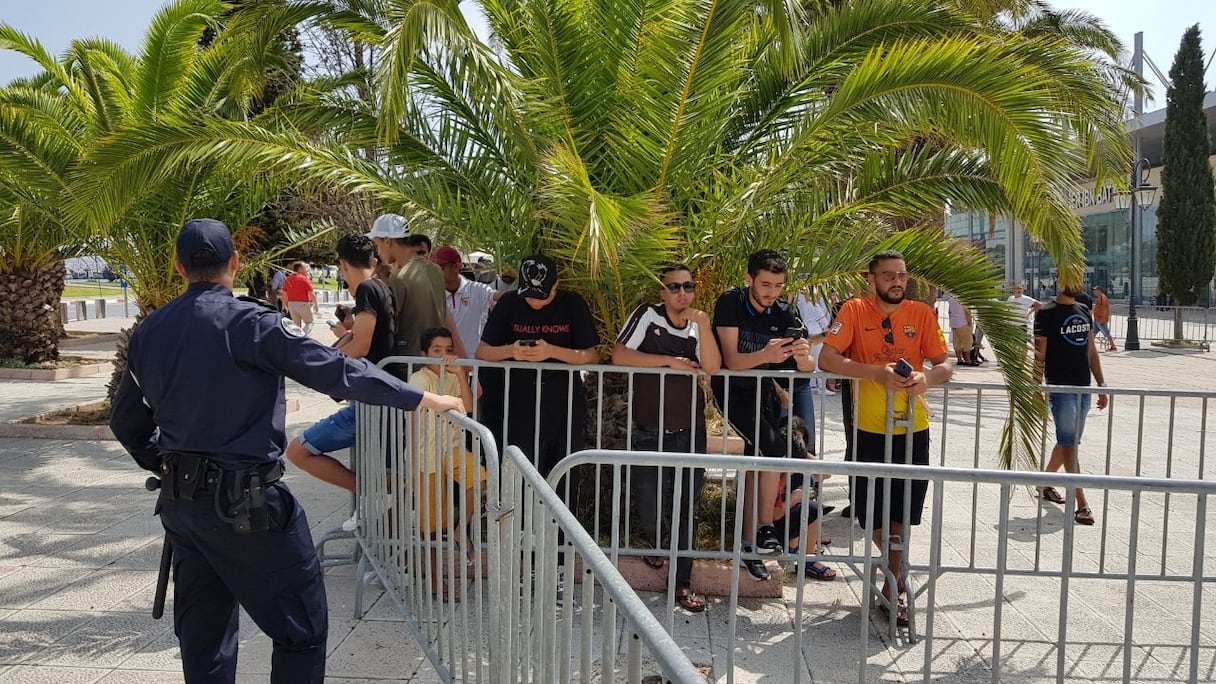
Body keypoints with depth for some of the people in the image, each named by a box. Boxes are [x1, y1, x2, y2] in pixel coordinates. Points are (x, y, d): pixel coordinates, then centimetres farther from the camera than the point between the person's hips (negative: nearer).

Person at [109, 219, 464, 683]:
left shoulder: (148, 333, 6)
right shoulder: (250, 323, -15)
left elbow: (126, 422, 15)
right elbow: (336, 372, -18)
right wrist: (424, 398, -13)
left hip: (179, 504, 7)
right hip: (246, 503, -7)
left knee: (202, 635, 19)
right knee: (302, 628, 5)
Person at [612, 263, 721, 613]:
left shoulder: (698, 325, 4)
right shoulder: (648, 316, -4)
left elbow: (712, 368, -12)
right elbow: (619, 355, -15)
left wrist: (702, 326, -21)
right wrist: (670, 361, -14)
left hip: (691, 433, 2)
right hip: (649, 433, -2)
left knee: (687, 509, 6)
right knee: (648, 508, 3)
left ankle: (683, 583, 18)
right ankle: (660, 541, 39)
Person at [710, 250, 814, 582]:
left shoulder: (783, 312, -7)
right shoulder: (730, 303, -19)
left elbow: (808, 367, -12)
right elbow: (731, 361, -26)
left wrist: (803, 357, -36)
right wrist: (765, 355, -45)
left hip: (764, 390, 5)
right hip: (733, 389, -5)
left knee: (756, 464, 5)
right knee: (774, 447, -23)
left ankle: (749, 544, 14)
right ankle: (765, 530, -14)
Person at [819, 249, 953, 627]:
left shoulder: (922, 313, 1)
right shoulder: (855, 310, -6)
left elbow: (945, 364, 0)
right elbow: (826, 358, -16)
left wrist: (927, 377, -24)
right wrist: (877, 373, -28)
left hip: (912, 429, 2)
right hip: (869, 429, -1)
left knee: (901, 513, 8)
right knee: (870, 512, 7)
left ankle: (891, 586, 25)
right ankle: (897, 573, 35)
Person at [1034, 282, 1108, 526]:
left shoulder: (1084, 312, 14)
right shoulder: (1047, 313, -7)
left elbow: (1091, 351, 18)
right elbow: (1039, 355, -10)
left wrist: (1101, 384, 13)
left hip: (1084, 387, 7)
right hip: (1060, 387, -7)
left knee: (1068, 442, 15)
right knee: (1069, 445, -8)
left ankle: (1045, 484, 33)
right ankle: (1082, 505, -10)